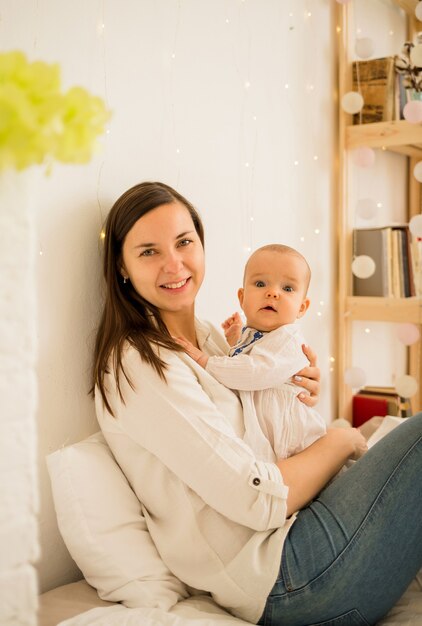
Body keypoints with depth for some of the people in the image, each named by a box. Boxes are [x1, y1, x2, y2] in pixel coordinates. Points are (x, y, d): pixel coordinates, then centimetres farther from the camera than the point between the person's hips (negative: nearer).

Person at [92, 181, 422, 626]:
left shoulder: (206, 337, 11)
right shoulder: (140, 366, -17)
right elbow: (260, 501, -20)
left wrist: (299, 400, 0)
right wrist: (342, 440, -5)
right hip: (281, 582, -8)